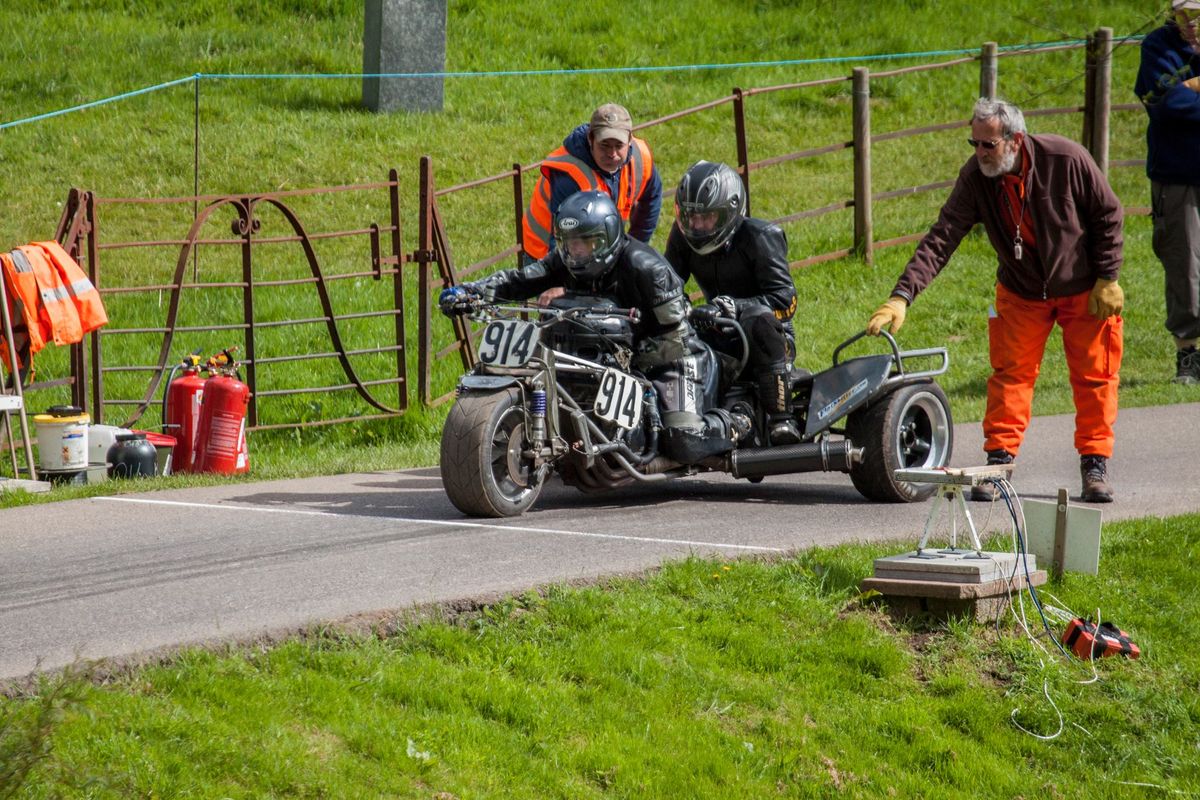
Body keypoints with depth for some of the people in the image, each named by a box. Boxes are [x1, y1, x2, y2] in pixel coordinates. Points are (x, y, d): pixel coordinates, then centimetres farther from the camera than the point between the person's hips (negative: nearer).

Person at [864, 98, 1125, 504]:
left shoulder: (1066, 160, -26)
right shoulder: (975, 178, -20)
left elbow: (1108, 215, -13)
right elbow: (941, 238, -24)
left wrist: (1108, 279, -13)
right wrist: (902, 296, -34)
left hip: (1083, 289, -2)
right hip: (1021, 294, 2)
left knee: (1094, 377, 2)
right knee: (1010, 374, -2)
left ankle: (1095, 466, 12)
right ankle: (999, 463, 3)